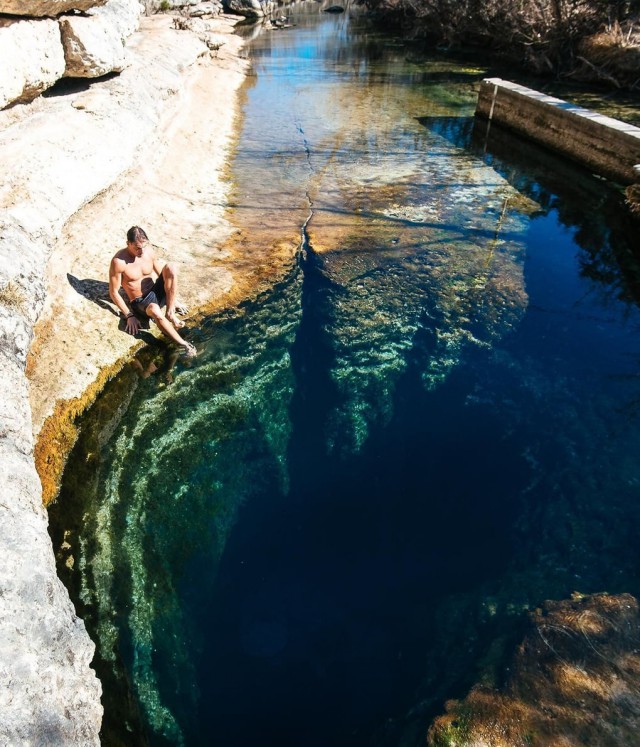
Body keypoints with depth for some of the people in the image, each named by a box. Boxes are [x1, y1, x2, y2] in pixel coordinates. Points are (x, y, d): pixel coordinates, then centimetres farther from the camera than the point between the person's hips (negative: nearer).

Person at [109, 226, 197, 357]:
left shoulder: (149, 250, -3)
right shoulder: (118, 261, -19)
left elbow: (161, 273, 10)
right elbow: (113, 292, -12)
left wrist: (173, 300, 9)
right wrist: (129, 315, -15)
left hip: (156, 291, 5)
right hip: (140, 302, -5)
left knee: (170, 267, -22)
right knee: (155, 311, -42)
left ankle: (170, 314, -21)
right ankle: (184, 344, -35)